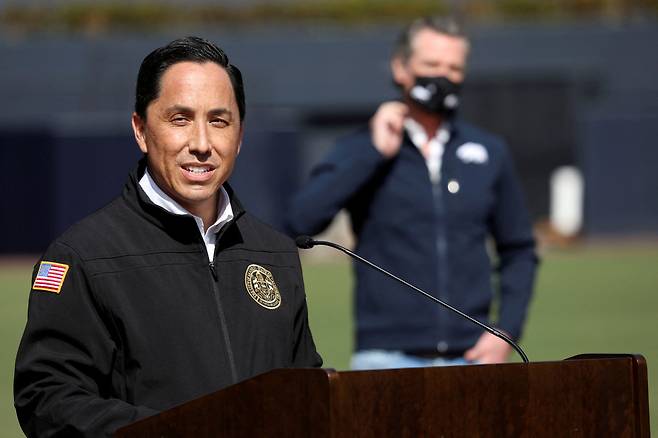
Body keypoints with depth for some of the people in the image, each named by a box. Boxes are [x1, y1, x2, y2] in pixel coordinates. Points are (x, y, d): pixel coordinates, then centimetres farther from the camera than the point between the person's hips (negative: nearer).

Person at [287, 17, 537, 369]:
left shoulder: (489, 153, 12)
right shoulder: (359, 152, 3)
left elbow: (518, 251, 17)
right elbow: (301, 221, -13)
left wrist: (506, 332, 3)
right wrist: (374, 152, -12)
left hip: (470, 358, 3)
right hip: (388, 361, -3)